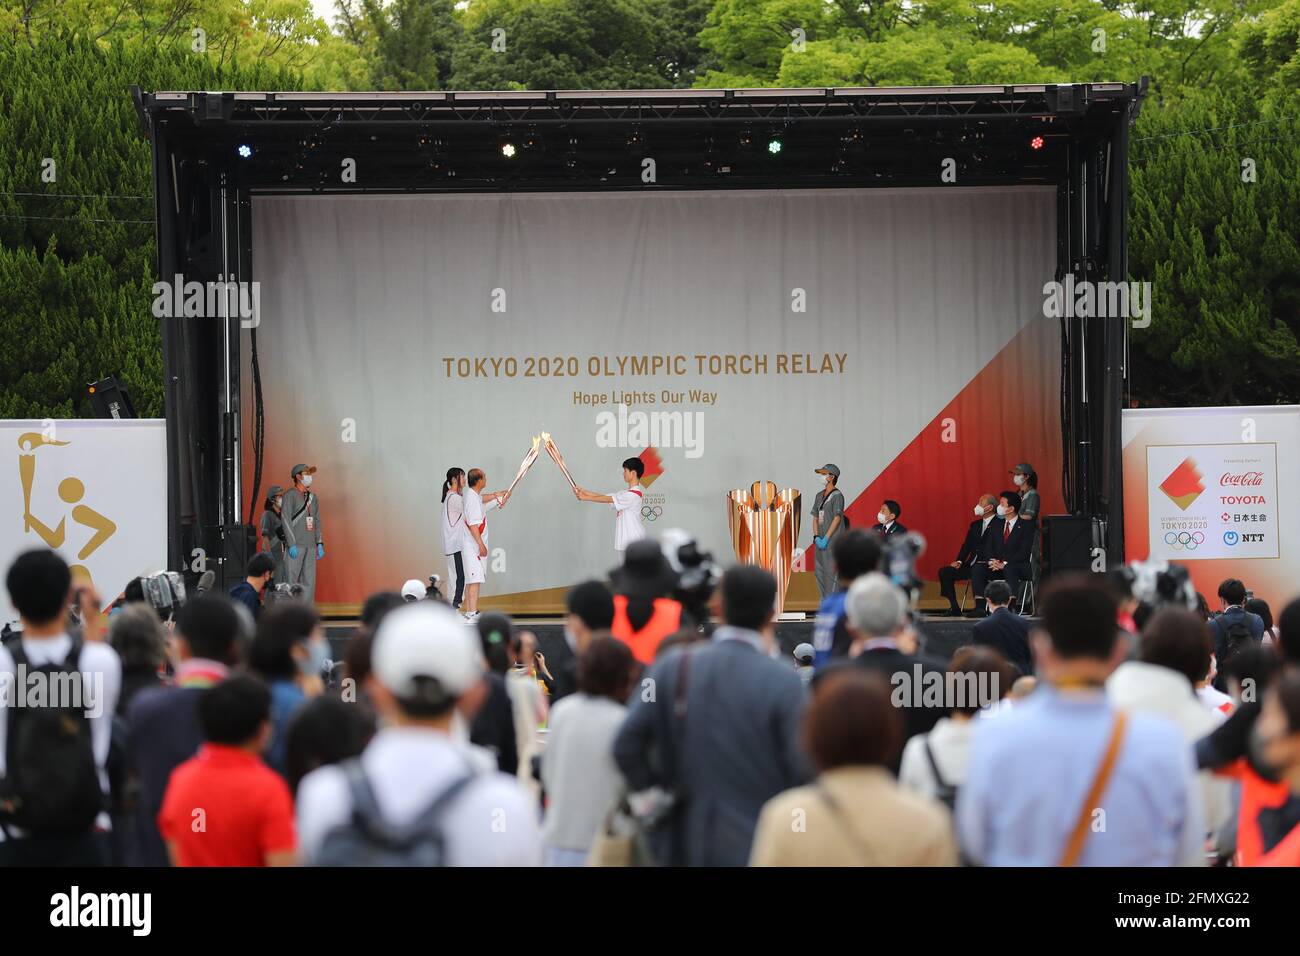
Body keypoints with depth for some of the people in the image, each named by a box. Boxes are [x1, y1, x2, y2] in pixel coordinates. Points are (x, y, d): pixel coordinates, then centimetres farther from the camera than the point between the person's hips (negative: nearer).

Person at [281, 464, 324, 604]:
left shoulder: (313, 497, 17)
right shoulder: (290, 495, -3)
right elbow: (286, 520, -10)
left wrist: (320, 544, 12)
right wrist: (292, 544, -16)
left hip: (311, 545, 6)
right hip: (295, 547, -6)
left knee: (309, 581, 4)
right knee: (291, 579, -8)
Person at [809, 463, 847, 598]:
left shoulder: (837, 495, -7)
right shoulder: (819, 495, 17)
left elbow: (837, 518, -13)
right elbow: (815, 517, 16)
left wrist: (826, 538, -16)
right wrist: (816, 536, 1)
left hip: (832, 541, -8)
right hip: (820, 541, 8)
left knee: (830, 571, -11)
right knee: (819, 571, 9)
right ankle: (824, 602, 15)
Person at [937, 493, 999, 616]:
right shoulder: (975, 525, 20)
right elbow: (967, 546, 16)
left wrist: (987, 562, -23)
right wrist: (959, 561, -1)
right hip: (971, 566, 7)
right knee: (944, 572, -8)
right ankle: (954, 608, -6)